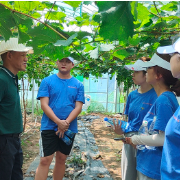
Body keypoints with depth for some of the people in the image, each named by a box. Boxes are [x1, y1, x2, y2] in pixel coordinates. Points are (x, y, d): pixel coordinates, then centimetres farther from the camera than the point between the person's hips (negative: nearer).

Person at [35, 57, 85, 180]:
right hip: (49, 127, -2)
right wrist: (59, 122, -17)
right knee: (45, 160, -5)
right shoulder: (47, 81, 0)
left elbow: (78, 107, -1)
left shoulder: (78, 85, 5)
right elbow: (44, 104, -7)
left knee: (61, 159, 12)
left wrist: (66, 123, -16)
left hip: (69, 128, 2)